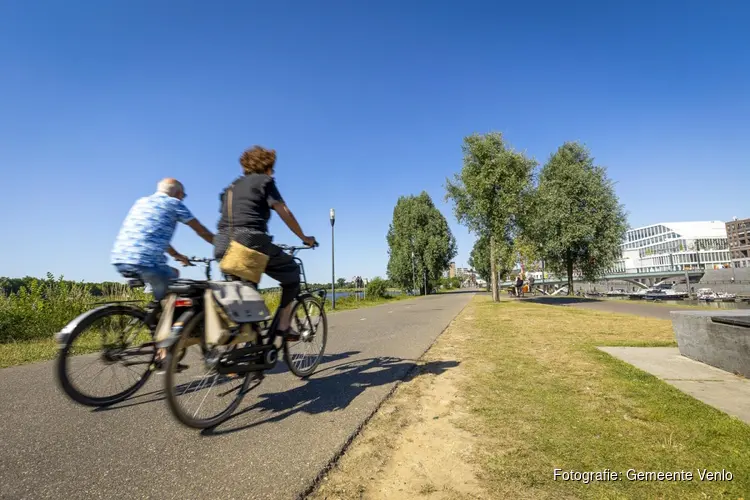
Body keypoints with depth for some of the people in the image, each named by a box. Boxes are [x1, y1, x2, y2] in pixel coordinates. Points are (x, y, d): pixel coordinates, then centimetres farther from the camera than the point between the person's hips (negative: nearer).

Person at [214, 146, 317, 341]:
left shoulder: (232, 185, 28)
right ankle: (284, 325, 7)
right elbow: (284, 212, 0)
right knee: (292, 271, 13)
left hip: (222, 244, 7)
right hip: (250, 240, -7)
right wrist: (304, 237, 10)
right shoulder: (264, 181, 9)